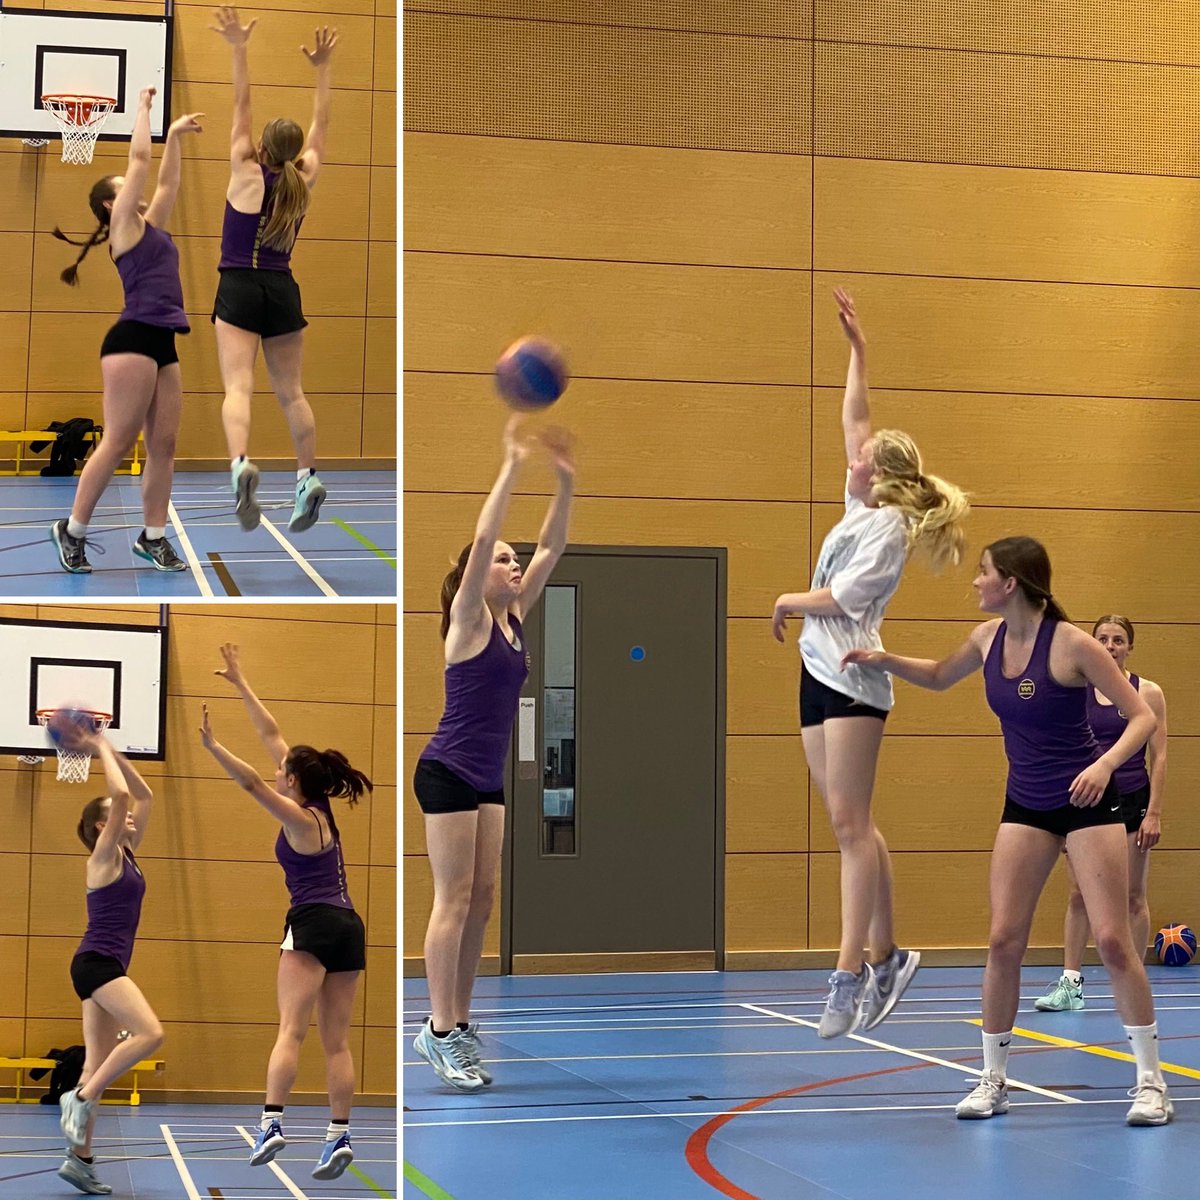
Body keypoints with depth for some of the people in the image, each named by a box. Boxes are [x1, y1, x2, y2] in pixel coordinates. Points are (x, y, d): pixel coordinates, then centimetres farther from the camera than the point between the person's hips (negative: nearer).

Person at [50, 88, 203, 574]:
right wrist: (143, 108, 8)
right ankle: (72, 530, -1)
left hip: (163, 343, 8)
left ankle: (152, 537, 7)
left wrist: (175, 136, 24)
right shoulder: (124, 226, 0)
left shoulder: (151, 226, 20)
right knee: (118, 442, -8)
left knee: (163, 444, 4)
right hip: (133, 340, -8)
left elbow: (167, 181, 27)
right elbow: (139, 160, -1)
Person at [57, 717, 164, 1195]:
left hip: (106, 967, 9)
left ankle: (79, 1158, 5)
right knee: (149, 1033, -23)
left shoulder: (126, 855, 15)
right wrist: (101, 751, -7)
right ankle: (81, 1097, -14)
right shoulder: (103, 857, -7)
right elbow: (121, 795, -19)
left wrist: (108, 750, 16)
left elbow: (144, 796, 19)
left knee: (100, 1063, 5)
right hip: (97, 963, -9)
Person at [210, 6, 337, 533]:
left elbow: (241, 107, -6)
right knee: (290, 392, 13)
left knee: (237, 386, -15)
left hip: (240, 288, -4)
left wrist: (238, 48, -5)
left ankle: (241, 463, -37)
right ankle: (308, 477, 7)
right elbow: (321, 124, 11)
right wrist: (322, 68, 14)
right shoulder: (303, 180, 2)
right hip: (283, 291, 4)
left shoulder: (247, 174, -5)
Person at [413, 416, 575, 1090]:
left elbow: (552, 550, 9)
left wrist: (567, 482, 0)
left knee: (482, 901, 7)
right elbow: (482, 538, -20)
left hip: (489, 777, 8)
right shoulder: (468, 619, -9)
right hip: (448, 773, -8)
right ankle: (441, 1033, -9)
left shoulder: (514, 618, 10)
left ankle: (459, 1023, 12)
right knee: (454, 901, -9)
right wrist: (513, 466, -20)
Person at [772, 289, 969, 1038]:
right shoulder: (864, 505, 14)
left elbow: (843, 596, -17)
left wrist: (788, 601, -1)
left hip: (853, 679, -9)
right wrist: (857, 346, 25)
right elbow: (855, 418, 23)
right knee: (851, 825, 8)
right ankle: (887, 956, 11)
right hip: (820, 674, 9)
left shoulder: (887, 525, -9)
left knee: (849, 823, -12)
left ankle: (852, 973, -15)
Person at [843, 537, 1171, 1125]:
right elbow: (940, 677, 21)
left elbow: (1142, 716, -15)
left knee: (1112, 939, -8)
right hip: (1025, 805, 5)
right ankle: (993, 1080, 9)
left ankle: (1150, 1081, 3)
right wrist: (883, 660, 5)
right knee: (1003, 940, -2)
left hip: (1087, 801, -5)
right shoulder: (989, 637, 0)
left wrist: (1105, 763, -32)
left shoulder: (1071, 643, -18)